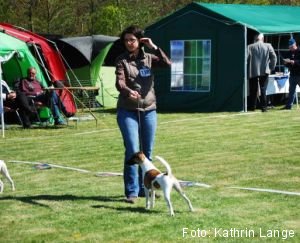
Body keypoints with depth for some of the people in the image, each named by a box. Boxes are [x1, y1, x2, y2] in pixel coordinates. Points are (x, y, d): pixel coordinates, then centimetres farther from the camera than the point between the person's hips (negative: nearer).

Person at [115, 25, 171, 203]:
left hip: (149, 110, 3)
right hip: (127, 111, -3)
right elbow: (119, 82, -17)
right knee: (132, 150, -10)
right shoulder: (122, 61, -2)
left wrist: (154, 47, -13)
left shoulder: (149, 58, 7)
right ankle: (132, 192, -6)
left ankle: (144, 188, 22)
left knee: (147, 152, 9)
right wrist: (128, 91, -38)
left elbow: (167, 64, -9)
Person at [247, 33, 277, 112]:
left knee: (253, 90, 9)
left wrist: (247, 70, 6)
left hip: (253, 72, 0)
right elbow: (274, 57, -3)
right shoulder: (268, 46, 2)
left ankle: (252, 106, 12)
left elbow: (246, 58, -6)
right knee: (263, 90, 3)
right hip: (264, 71, 0)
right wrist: (271, 68, 6)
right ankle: (263, 107, -2)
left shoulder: (250, 47, -2)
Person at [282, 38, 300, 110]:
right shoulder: (290, 53, 11)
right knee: (291, 90, 8)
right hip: (292, 74, 6)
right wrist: (286, 62, -6)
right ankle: (289, 105, 11)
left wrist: (293, 62, -28)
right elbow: (287, 65, 15)